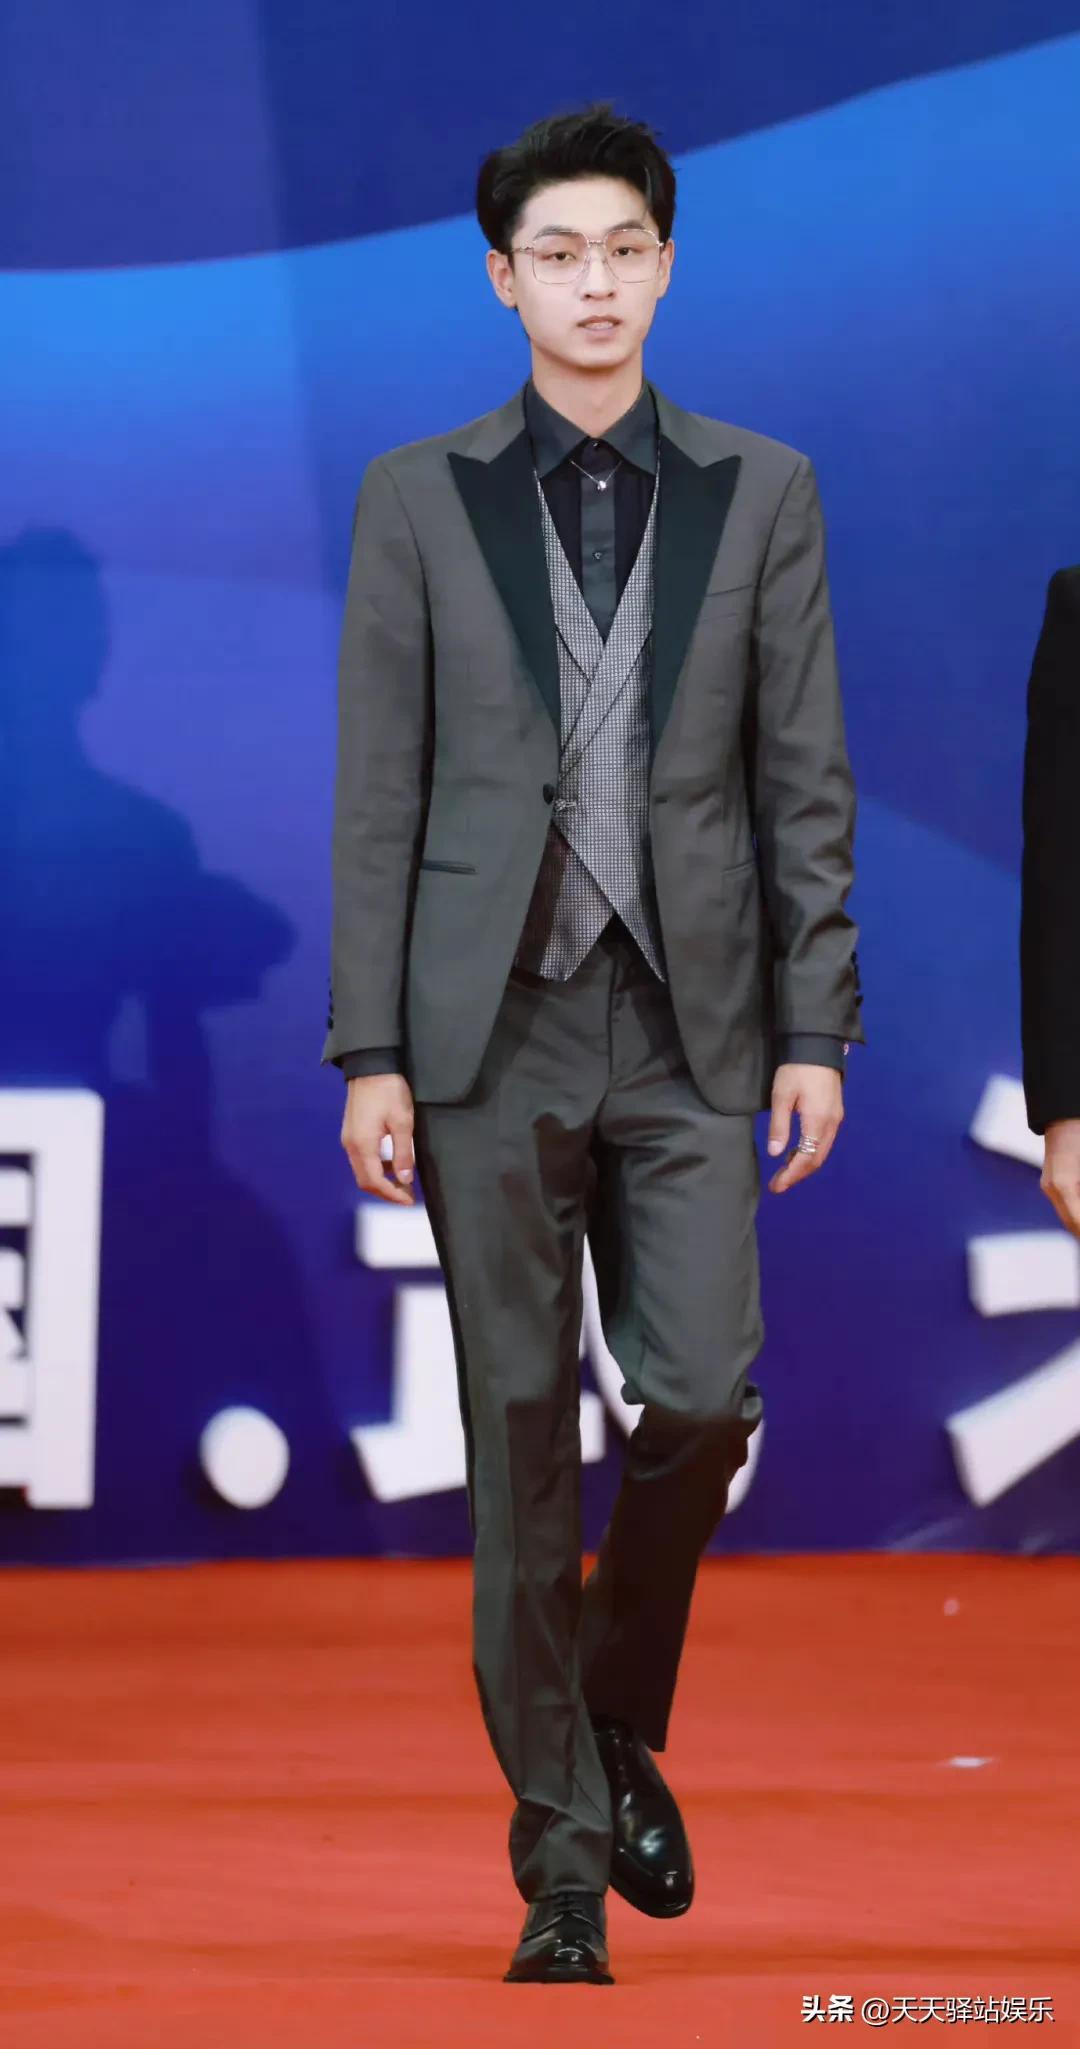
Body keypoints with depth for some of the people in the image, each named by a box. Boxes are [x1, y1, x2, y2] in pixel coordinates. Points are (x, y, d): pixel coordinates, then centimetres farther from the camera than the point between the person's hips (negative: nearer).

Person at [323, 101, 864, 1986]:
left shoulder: (762, 493, 6)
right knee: (521, 1428, 0)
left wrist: (818, 1030, -1)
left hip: (690, 1024, 1)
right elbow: (377, 792, 2)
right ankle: (560, 1860, 7)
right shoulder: (419, 501, 4)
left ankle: (622, 1722, 20)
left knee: (702, 1393, -9)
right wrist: (371, 1052, -4)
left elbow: (805, 777, 5)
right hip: (495, 1023, -1)